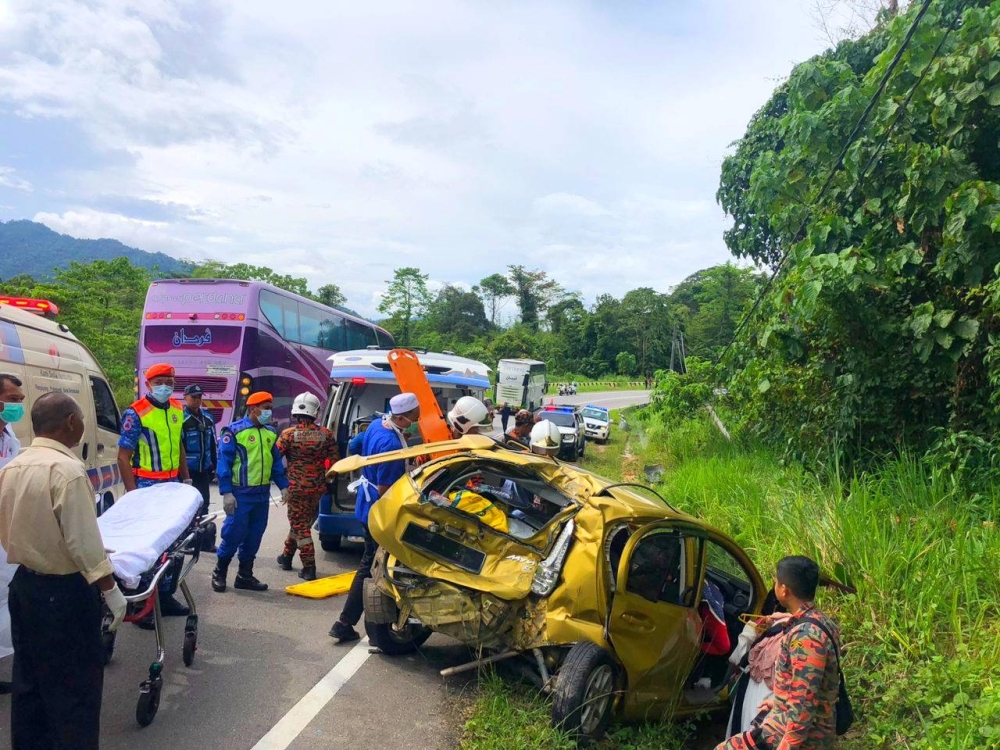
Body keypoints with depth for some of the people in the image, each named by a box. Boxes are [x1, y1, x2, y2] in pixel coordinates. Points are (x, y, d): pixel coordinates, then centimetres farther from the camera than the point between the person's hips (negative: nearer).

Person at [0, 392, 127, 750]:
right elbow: (83, 540, -21)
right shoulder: (66, 469, -21)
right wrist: (110, 589, -14)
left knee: (29, 679, 19)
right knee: (75, 684, 3)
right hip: (64, 591, -8)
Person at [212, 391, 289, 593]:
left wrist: (283, 486, 10)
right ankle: (219, 573, 15)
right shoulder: (234, 431, -8)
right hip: (241, 493, -6)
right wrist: (226, 492, -16)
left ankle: (245, 576, 21)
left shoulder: (271, 432, 11)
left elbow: (276, 461, 17)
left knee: (254, 536, 10)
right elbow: (224, 463, -11)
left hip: (262, 493, 6)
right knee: (234, 533, -3)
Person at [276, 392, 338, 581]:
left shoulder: (288, 434, -10)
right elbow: (333, 463, 0)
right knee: (302, 521, 20)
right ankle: (287, 556, 35)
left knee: (300, 525, 3)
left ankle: (309, 567, 1)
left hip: (296, 487, -4)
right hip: (318, 487, 4)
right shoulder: (326, 435, -3)